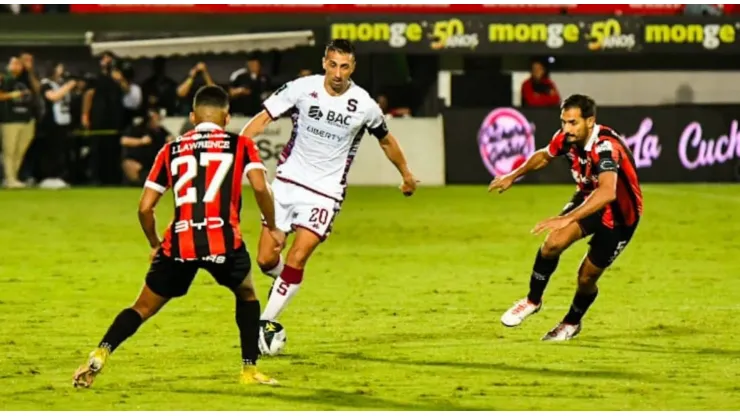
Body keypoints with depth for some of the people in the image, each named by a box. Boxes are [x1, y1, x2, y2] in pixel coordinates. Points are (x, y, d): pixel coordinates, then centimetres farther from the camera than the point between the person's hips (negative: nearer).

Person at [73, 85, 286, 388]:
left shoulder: (171, 150, 18)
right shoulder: (240, 145, 12)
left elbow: (144, 208, 13)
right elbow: (260, 187, -5)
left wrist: (154, 245, 28)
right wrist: (272, 228, 9)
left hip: (179, 244, 1)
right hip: (223, 241, -1)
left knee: (143, 307, 14)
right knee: (247, 295, 28)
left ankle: (100, 355, -8)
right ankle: (250, 370, 21)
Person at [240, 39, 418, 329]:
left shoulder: (364, 105, -6)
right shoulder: (302, 88, -8)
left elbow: (386, 140, 13)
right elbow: (264, 118, -6)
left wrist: (406, 174, 26)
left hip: (325, 192, -1)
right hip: (287, 182, 1)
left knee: (296, 260, -16)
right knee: (266, 258, -1)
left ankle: (266, 323, -5)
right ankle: (284, 283, 33)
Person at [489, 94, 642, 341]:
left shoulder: (605, 146, -37)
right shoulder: (566, 138, -16)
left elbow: (607, 192, -54)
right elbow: (544, 156, 11)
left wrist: (566, 218, -61)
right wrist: (513, 176, 12)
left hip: (619, 214, -5)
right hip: (589, 200, 5)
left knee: (587, 276, -1)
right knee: (554, 242, -21)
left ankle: (572, 323, 30)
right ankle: (532, 301, 1)